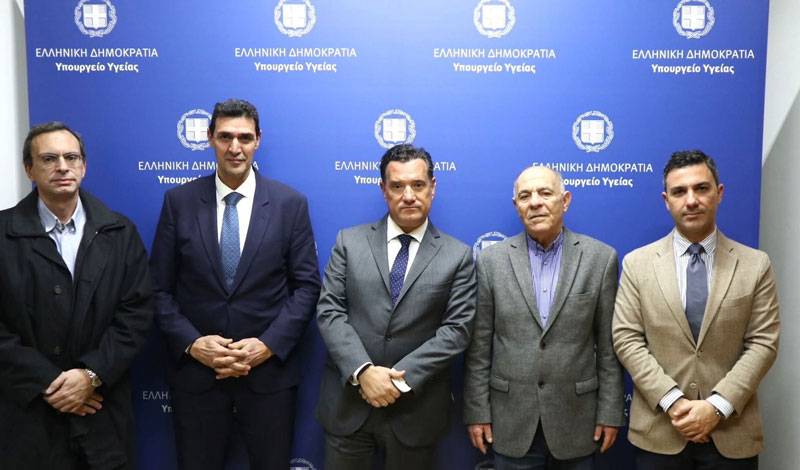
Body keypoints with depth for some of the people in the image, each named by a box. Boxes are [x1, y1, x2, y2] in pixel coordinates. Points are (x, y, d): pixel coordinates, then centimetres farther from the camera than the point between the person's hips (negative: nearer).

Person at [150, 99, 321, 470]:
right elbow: (159, 287, 1)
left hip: (270, 371, 0)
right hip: (195, 372, 1)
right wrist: (191, 343, -11)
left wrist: (269, 344, -12)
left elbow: (306, 285, -3)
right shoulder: (179, 201, 1)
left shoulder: (290, 203, -1)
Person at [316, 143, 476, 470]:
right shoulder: (349, 242, 3)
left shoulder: (457, 256, 0)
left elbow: (457, 329, -6)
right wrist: (363, 371, -16)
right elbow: (329, 311, -3)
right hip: (348, 401, 1)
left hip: (417, 409, 0)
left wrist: (401, 378, -15)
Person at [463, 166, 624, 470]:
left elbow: (609, 346, 0)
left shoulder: (601, 258, -2)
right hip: (511, 420, 0)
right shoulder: (491, 260, -2)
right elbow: (479, 347, -1)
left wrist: (610, 412, -1)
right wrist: (477, 412, -2)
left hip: (576, 419, 0)